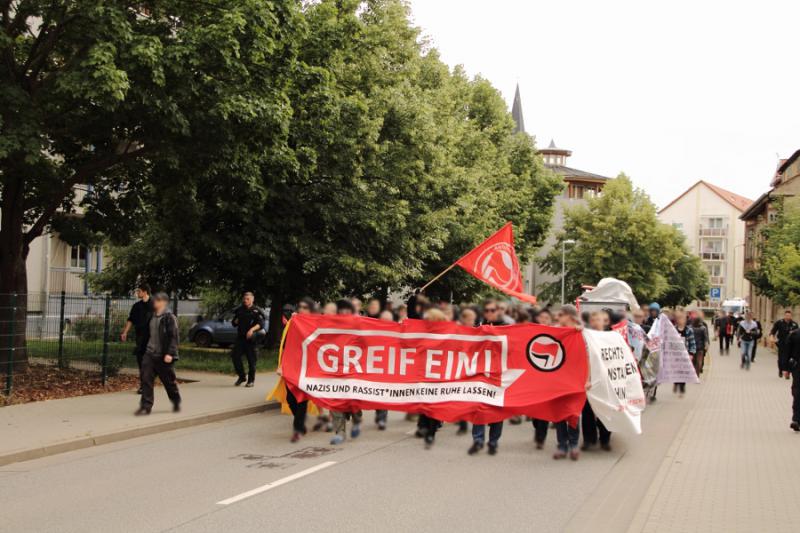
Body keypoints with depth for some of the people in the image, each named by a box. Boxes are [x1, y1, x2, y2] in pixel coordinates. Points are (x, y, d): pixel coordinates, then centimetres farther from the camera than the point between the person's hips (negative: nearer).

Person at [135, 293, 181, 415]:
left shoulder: (169, 318, -11)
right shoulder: (151, 316, 11)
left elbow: (173, 337, -15)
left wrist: (170, 353, -22)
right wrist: (145, 349, 19)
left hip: (163, 356, -6)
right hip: (150, 354, 6)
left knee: (169, 381, 9)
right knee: (146, 379, -6)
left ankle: (176, 402, 31)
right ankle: (145, 406, -4)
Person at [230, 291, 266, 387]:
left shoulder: (256, 310, -4)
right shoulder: (240, 310, 13)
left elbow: (260, 324, -16)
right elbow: (234, 323, 24)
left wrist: (252, 329, -31)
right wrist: (235, 321, 2)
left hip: (251, 338, -5)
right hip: (240, 337, 5)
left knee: (251, 359, 0)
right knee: (235, 356, -5)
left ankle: (251, 380, 12)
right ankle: (241, 376, 10)